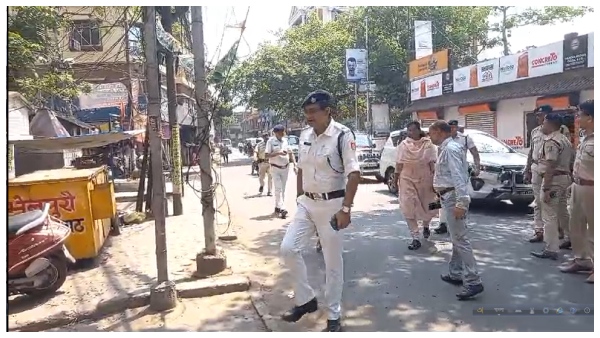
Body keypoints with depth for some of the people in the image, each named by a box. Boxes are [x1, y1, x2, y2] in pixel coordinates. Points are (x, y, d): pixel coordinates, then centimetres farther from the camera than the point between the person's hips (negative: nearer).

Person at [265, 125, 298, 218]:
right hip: (275, 168, -5)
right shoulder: (271, 141, -8)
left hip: (285, 168, 5)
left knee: (282, 189, 10)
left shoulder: (285, 140, 7)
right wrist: (278, 153, -23)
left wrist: (295, 165, 3)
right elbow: (266, 155, -14)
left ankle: (277, 207, 21)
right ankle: (281, 208, -16)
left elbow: (291, 153, 13)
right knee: (278, 188, -12)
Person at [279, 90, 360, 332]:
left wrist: (345, 208, -21)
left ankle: (333, 316, 21)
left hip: (331, 205, -6)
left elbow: (354, 174, -17)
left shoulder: (342, 135, -14)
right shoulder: (304, 135, 6)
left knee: (332, 262, 4)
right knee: (288, 248, 0)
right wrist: (299, 198, 13)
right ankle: (306, 299, 20)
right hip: (307, 204, 6)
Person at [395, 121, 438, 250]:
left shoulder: (428, 144, -5)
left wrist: (434, 180, -8)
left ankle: (425, 226, 46)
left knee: (427, 206, 13)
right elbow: (399, 164, 1)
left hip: (425, 179, 0)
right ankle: (415, 239, -2)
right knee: (408, 208, -7)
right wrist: (396, 180, 1)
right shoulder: (403, 145, -1)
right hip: (407, 179, 1)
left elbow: (432, 164, -4)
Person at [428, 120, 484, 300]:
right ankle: (456, 273, 27)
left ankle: (473, 282, -7)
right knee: (456, 238, 17)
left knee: (460, 239, -10)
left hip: (454, 198, -11)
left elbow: (458, 176, -23)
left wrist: (461, 202, -28)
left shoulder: (451, 149, -15)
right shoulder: (445, 148, 15)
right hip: (448, 197, 11)